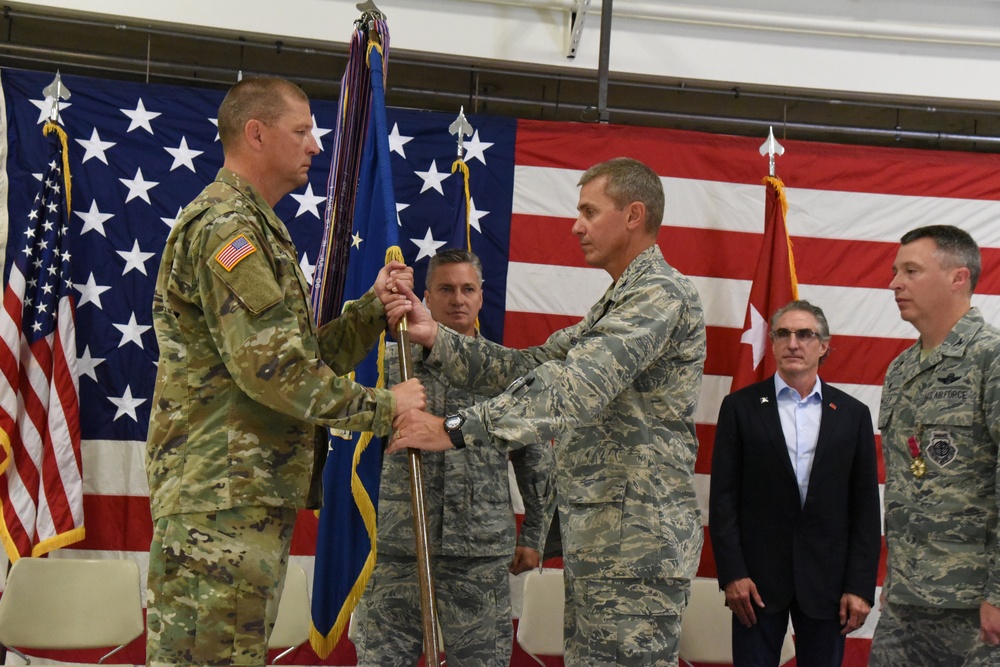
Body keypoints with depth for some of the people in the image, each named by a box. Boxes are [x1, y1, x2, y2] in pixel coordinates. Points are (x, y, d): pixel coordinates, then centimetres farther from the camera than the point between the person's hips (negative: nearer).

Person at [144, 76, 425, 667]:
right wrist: (382, 408, -10)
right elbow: (272, 367, -20)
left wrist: (374, 308, 4)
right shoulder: (226, 223, -10)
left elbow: (311, 358, 19)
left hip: (257, 500, 10)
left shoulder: (258, 229, 24)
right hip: (221, 501, -10)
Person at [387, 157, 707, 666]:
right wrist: (435, 337, 0)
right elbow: (531, 367, 14)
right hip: (595, 545, 10)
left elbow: (577, 385, -25)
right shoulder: (616, 304, 22)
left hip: (635, 547, -10)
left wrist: (456, 428, -27)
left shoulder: (660, 291, -12)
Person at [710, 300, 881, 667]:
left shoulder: (852, 413, 5)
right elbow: (723, 497, -1)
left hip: (827, 578, 1)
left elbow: (866, 507, 4)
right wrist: (732, 574, -9)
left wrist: (861, 586, -2)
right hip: (758, 575, -1)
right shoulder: (740, 406, 1)